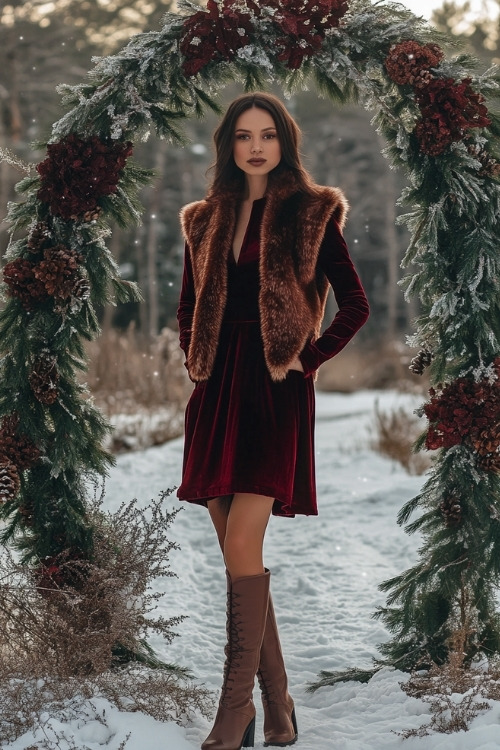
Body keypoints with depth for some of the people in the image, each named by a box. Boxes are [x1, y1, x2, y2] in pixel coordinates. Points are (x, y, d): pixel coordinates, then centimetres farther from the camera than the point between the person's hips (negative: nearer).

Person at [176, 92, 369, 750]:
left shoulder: (311, 214, 1)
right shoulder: (207, 220, 15)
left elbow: (355, 305, 0)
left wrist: (305, 361, -5)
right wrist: (197, 364, 10)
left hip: (274, 392, -5)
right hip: (218, 393, 5)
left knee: (241, 551, -14)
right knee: (239, 556, 5)